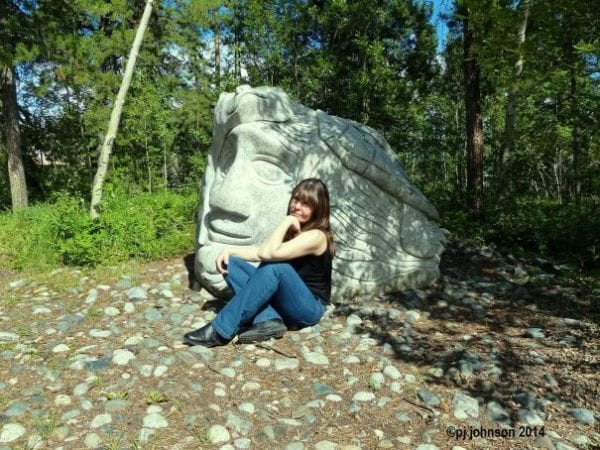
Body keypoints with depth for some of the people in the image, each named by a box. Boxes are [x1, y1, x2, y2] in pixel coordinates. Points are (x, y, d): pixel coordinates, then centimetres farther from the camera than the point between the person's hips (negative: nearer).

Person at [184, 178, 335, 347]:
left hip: (309, 308, -8)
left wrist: (286, 221, -20)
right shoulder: (292, 230, 8)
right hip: (283, 299, 8)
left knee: (274, 267, -37)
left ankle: (220, 331, -32)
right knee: (230, 263, -4)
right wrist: (229, 250, -9)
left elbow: (268, 253, -29)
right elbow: (260, 252, 5)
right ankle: (268, 320, -21)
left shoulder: (316, 236, -18)